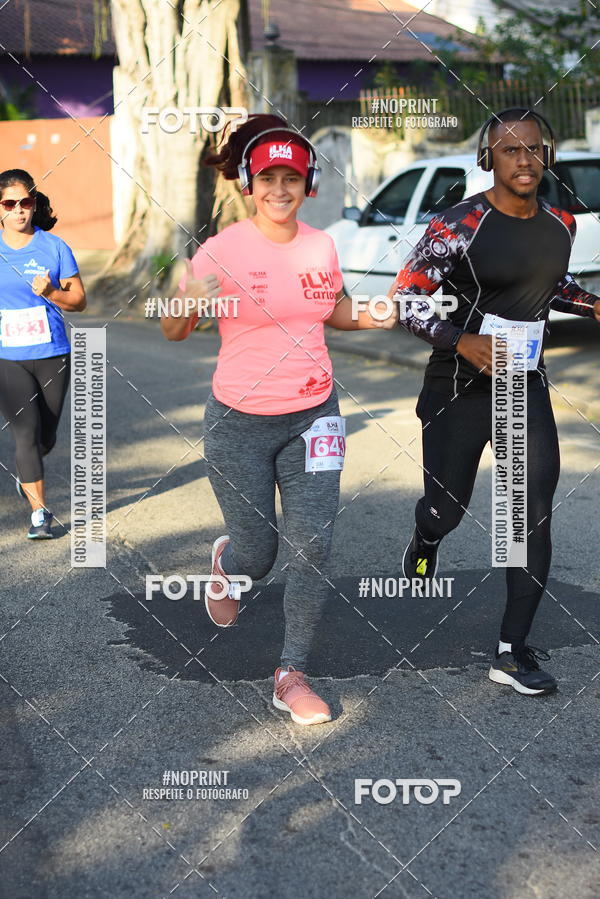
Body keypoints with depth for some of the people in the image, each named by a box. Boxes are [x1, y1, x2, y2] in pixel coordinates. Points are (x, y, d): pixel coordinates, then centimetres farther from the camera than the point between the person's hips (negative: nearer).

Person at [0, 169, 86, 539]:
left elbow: (79, 300, -1)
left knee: (46, 436, 12)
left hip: (52, 356, 1)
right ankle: (39, 512, -1)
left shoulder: (54, 246, -2)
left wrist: (50, 293, -18)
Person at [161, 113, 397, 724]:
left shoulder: (321, 246, 2)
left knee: (312, 546, -4)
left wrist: (371, 318, 0)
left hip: (312, 415, 3)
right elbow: (174, 332, -6)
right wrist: (190, 300, -28)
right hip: (239, 422, -3)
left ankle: (292, 674, 10)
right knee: (256, 555, 6)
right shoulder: (221, 251, -11)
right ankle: (225, 562, 45)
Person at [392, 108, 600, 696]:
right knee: (446, 508, 9)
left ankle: (512, 651, 4)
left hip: (525, 384, 4)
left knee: (536, 513, -4)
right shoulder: (459, 226, -15)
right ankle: (423, 547, 49)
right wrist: (462, 342, -26)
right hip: (459, 389, -4)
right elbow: (405, 299, -12)